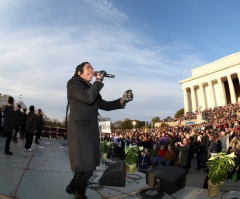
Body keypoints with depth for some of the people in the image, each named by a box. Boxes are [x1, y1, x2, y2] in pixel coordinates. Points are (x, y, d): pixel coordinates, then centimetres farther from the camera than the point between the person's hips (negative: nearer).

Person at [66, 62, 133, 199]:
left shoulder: (91, 88, 18)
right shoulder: (73, 83, -3)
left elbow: (104, 105, 12)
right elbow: (88, 98, -20)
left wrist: (122, 100, -1)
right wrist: (99, 80, -9)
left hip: (91, 130, 8)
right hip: (79, 130, -7)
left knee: (86, 165, 18)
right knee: (86, 168, -3)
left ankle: (72, 187, 41)